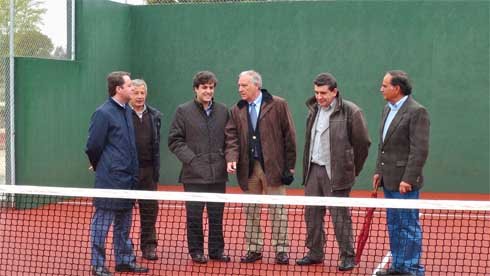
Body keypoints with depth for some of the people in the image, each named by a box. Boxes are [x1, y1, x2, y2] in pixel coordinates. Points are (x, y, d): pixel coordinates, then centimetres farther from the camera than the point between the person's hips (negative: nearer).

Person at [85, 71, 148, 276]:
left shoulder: (127, 111, 11)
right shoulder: (103, 113, -14)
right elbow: (93, 146, -11)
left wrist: (132, 171, 15)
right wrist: (100, 167, 3)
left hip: (127, 179, 8)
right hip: (109, 180, -8)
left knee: (124, 224, 15)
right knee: (102, 222, 0)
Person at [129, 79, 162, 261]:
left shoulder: (154, 116, 10)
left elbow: (156, 144, 12)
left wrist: (156, 169, 8)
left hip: (147, 170, 4)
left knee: (150, 208, 5)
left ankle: (149, 246, 14)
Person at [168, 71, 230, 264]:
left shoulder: (223, 111, 9)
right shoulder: (184, 111, 0)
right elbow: (174, 140, -2)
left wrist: (226, 158, 0)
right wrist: (190, 159, -11)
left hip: (218, 174, 3)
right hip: (194, 175, -3)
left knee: (217, 215, 9)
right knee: (194, 215, 4)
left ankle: (217, 250, 19)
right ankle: (196, 251, 14)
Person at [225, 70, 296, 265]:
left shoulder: (278, 105, -3)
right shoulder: (236, 111, 9)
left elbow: (289, 136, -3)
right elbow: (232, 137, 5)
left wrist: (289, 165, -5)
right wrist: (231, 158, -14)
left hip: (273, 166, -4)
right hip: (248, 168, 4)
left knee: (278, 211, 2)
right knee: (251, 212, 10)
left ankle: (281, 250, 9)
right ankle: (254, 249, 19)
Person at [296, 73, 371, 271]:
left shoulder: (350, 112, -9)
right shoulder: (314, 110, 12)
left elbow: (363, 143, -4)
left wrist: (352, 170, 2)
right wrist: (307, 167, 15)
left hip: (335, 174, -7)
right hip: (313, 171, 7)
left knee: (340, 217, -4)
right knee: (312, 214, 10)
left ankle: (347, 257, 6)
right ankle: (315, 253, 22)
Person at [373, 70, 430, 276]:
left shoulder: (416, 111, -14)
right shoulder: (388, 109, 14)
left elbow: (420, 149, -18)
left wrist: (408, 179, -21)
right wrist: (379, 171, 14)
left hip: (404, 182, -9)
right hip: (389, 181, 9)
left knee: (409, 226, -2)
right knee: (393, 226, 15)